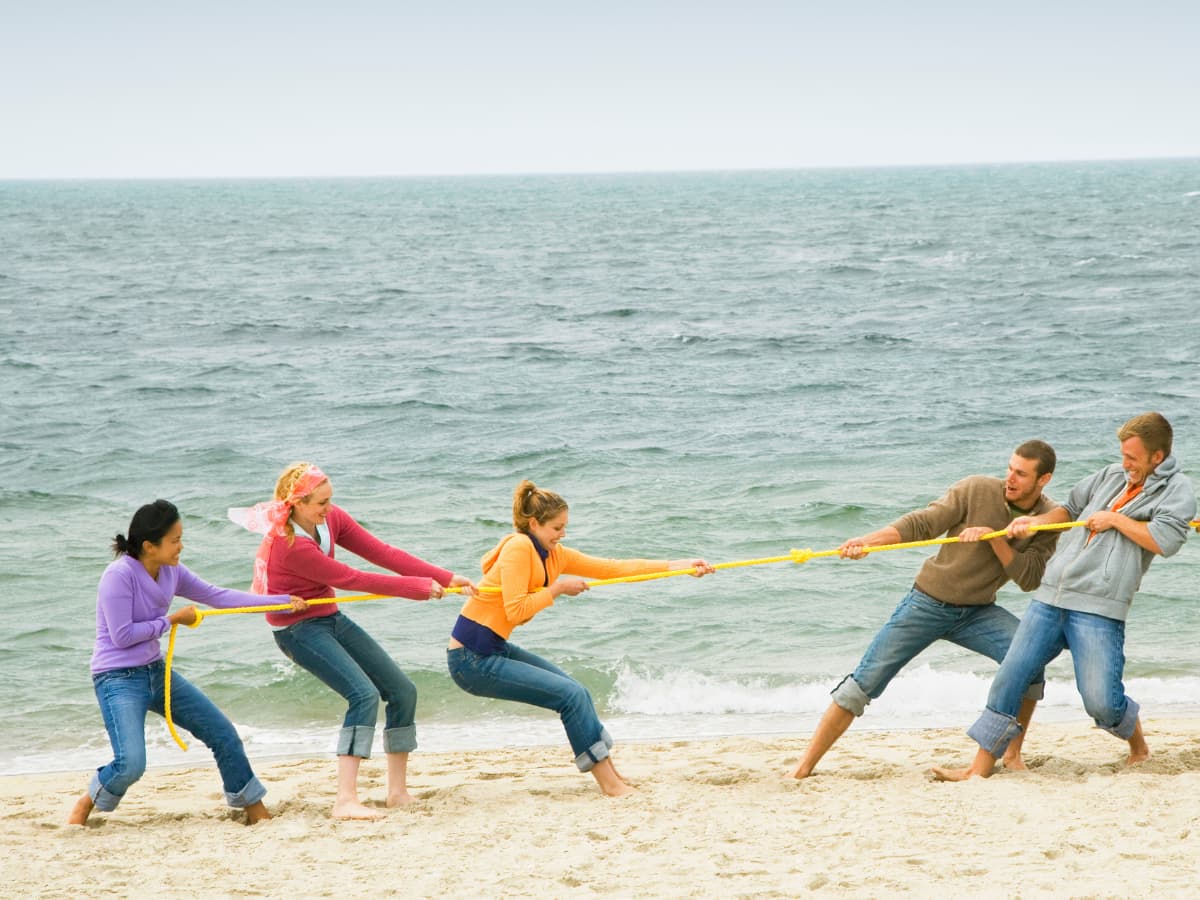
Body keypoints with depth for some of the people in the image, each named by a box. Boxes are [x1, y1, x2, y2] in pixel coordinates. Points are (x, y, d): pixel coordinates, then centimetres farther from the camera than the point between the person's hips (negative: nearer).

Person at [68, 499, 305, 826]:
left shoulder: (171, 572, 2)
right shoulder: (119, 575, -20)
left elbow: (217, 595, 8)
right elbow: (121, 636, -21)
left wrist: (282, 601, 4)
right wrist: (172, 620, -12)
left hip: (156, 671, 8)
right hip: (118, 678, -8)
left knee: (222, 732, 7)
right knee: (131, 764, -24)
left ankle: (255, 809, 21)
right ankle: (86, 804, 7)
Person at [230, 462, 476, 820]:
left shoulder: (332, 519, -5)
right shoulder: (289, 544, -28)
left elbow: (382, 553, -7)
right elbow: (350, 579, -23)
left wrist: (445, 578, -14)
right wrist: (418, 587, -18)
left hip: (331, 619, 9)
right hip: (298, 628, -9)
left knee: (402, 691, 5)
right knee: (365, 694, -26)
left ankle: (398, 791, 15)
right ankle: (345, 801, -31)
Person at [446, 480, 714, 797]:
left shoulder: (555, 555, 9)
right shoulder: (519, 548, -17)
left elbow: (612, 568, 6)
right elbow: (515, 611, -24)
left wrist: (679, 565, 2)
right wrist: (558, 588, -14)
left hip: (496, 651, 9)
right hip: (472, 659, -9)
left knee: (578, 693, 8)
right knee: (571, 695, -11)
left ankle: (611, 775, 15)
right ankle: (609, 784, -4)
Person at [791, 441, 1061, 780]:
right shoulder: (976, 490, -13)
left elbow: (1029, 579, -13)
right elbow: (921, 523, -15)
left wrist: (994, 537, -25)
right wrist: (869, 540, -30)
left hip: (978, 612, 2)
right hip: (928, 602, -2)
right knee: (865, 682, -8)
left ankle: (1013, 754, -5)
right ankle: (804, 768, 0)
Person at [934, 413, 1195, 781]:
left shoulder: (1176, 490, 0)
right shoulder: (1112, 475, 19)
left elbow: (1166, 541, -17)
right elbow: (1072, 508, 32)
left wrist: (1116, 519, -9)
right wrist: (1035, 521, 14)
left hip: (1098, 610, -6)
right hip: (1050, 598, 6)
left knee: (1101, 701, -12)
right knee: (1010, 676, 0)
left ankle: (1137, 742, 22)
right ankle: (982, 765, 6)